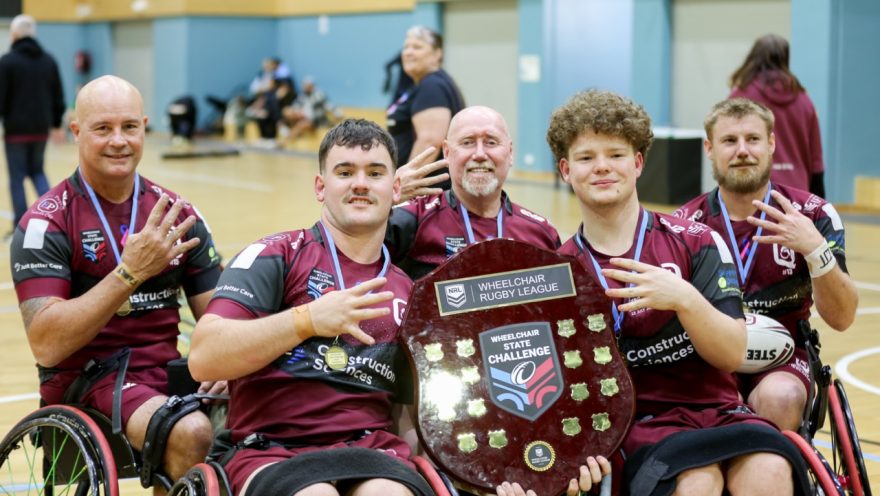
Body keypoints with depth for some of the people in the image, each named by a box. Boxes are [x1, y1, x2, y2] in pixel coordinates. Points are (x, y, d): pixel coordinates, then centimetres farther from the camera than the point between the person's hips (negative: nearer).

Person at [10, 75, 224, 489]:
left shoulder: (176, 215, 7)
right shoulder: (47, 223, -7)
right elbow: (46, 345, -17)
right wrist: (130, 272, -25)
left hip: (165, 373, 5)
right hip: (82, 381, -4)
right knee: (191, 432, -32)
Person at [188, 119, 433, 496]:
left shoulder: (406, 294, 19)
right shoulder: (277, 255, 4)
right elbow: (203, 359, -10)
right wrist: (307, 319, -19)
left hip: (372, 449, 3)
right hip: (272, 450, -3)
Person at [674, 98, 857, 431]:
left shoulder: (813, 215, -5)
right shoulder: (685, 225, -4)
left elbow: (841, 318, -9)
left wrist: (815, 249, -27)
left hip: (782, 360, 0)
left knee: (779, 399, -34)